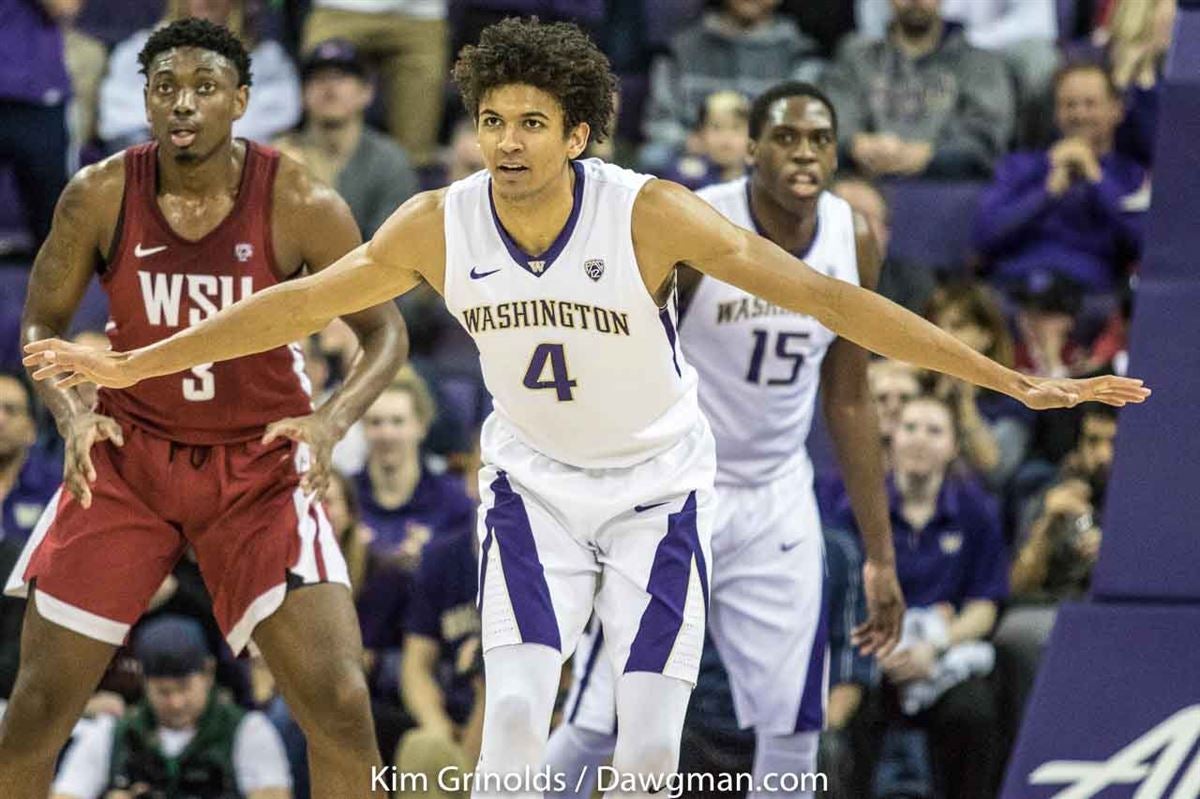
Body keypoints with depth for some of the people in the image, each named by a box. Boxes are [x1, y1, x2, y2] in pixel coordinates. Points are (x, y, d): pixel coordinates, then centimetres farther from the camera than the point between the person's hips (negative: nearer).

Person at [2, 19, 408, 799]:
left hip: (260, 462, -1)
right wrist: (70, 412, -19)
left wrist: (333, 421, -24)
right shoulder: (100, 196, -11)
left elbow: (384, 330, -6)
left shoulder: (298, 203, -15)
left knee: (340, 705, -12)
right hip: (128, 454, 1)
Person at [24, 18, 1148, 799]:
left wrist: (1013, 381, -30)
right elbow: (298, 305, -2)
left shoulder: (650, 214, -25)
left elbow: (821, 296, -26)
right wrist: (127, 366, 4)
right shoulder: (438, 226, -16)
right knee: (515, 705, -15)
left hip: (657, 485, -2)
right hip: (532, 482, 2)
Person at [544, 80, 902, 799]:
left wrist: (881, 554, 8)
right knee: (600, 727, -5)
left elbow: (849, 402, 8)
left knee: (795, 727, -3)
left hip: (776, 501, 4)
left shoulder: (855, 242, -1)